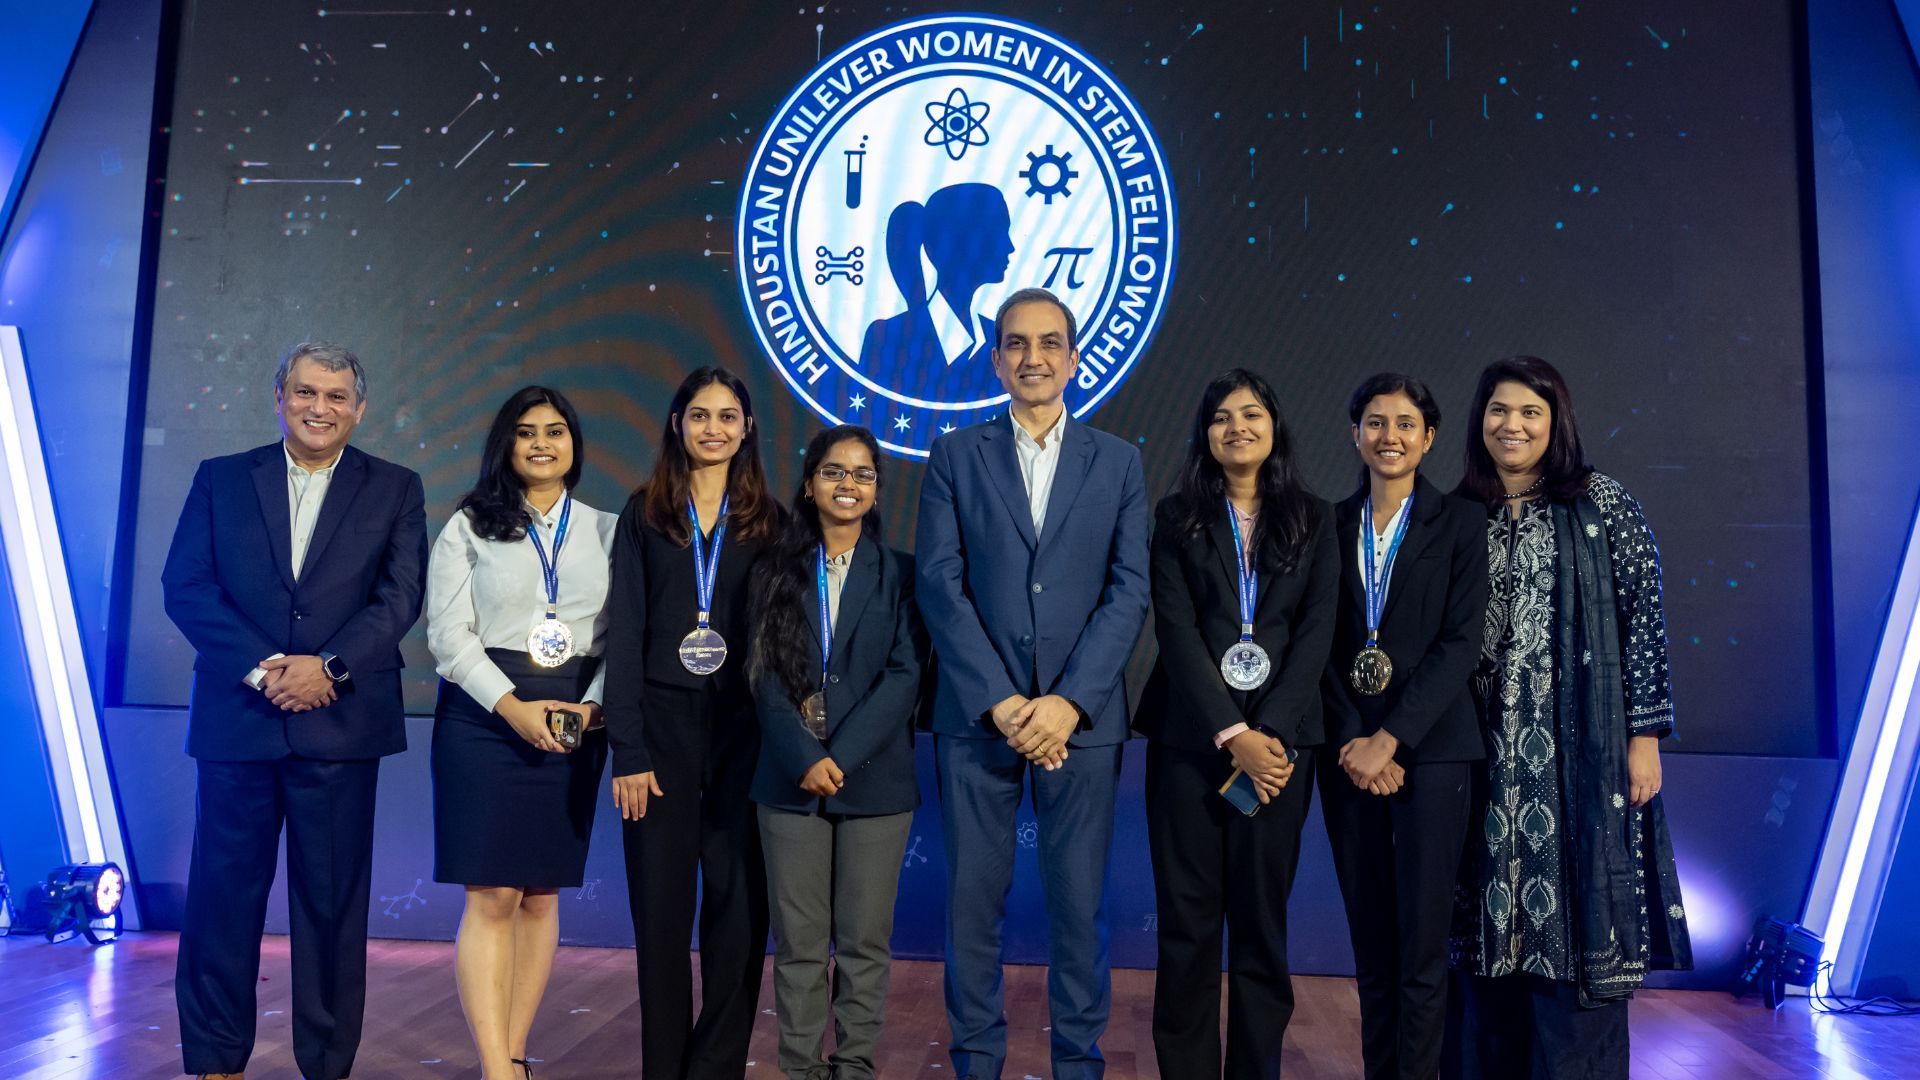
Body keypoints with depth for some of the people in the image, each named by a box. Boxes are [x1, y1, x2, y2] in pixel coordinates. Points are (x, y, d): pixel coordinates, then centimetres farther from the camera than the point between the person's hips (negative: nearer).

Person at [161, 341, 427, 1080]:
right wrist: (260, 666, -12)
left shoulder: (394, 489, 8)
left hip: (341, 722, -1)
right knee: (223, 892, 6)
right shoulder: (220, 479, 10)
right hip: (236, 716, 1)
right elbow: (185, 585, 1)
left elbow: (401, 595, -2)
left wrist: (328, 665, -14)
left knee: (333, 899, 5)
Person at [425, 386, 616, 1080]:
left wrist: (590, 707, -9)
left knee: (542, 894, 5)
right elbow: (449, 633, -3)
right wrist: (514, 707, -14)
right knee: (492, 896, -6)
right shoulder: (469, 527, 5)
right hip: (484, 714, -2)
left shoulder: (605, 531, 10)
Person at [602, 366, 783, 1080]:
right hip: (663, 728, 0)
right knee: (661, 908, 4)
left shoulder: (767, 521, 8)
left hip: (742, 733, 1)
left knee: (739, 908, 2)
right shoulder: (644, 514, 6)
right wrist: (628, 749, -8)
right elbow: (624, 632, 0)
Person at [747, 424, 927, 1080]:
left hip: (873, 779, -1)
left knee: (864, 940, 6)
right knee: (798, 941, 6)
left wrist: (842, 756, -14)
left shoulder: (900, 573, 4)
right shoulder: (775, 572, 7)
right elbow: (766, 676, 1)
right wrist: (805, 759, -12)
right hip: (791, 779, 1)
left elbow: (905, 674, -4)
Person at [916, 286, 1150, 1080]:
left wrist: (1068, 701, -11)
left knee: (1080, 902, 6)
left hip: (1082, 716, 1)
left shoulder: (1118, 462, 9)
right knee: (973, 899, 6)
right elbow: (940, 586, -2)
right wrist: (1000, 701, -11)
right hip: (976, 714, 0)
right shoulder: (955, 456, 6)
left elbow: (1129, 591, 0)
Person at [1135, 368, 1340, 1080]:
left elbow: (1316, 633, 0)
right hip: (1190, 735, -1)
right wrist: (1232, 735, -13)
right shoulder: (1178, 517, 5)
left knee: (1262, 919, 5)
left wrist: (1271, 732, -12)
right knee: (1187, 919, 3)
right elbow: (1176, 630, -4)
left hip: (1279, 739, 1)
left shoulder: (1313, 520, 9)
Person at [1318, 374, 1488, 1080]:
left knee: (1421, 939, -3)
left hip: (1429, 748, -3)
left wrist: (1389, 740, -13)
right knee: (1370, 938, 9)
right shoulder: (1331, 525, 9)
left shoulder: (1460, 522, 1)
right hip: (1349, 750, 3)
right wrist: (1352, 740, -7)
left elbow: (1461, 642, -7)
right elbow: (1323, 645, 5)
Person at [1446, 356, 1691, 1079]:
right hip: (1492, 748, 3)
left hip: (1583, 744, -3)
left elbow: (1645, 614, -4)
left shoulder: (1600, 503, 0)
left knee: (1579, 921, 1)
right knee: (1496, 917, 8)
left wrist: (1644, 734, -9)